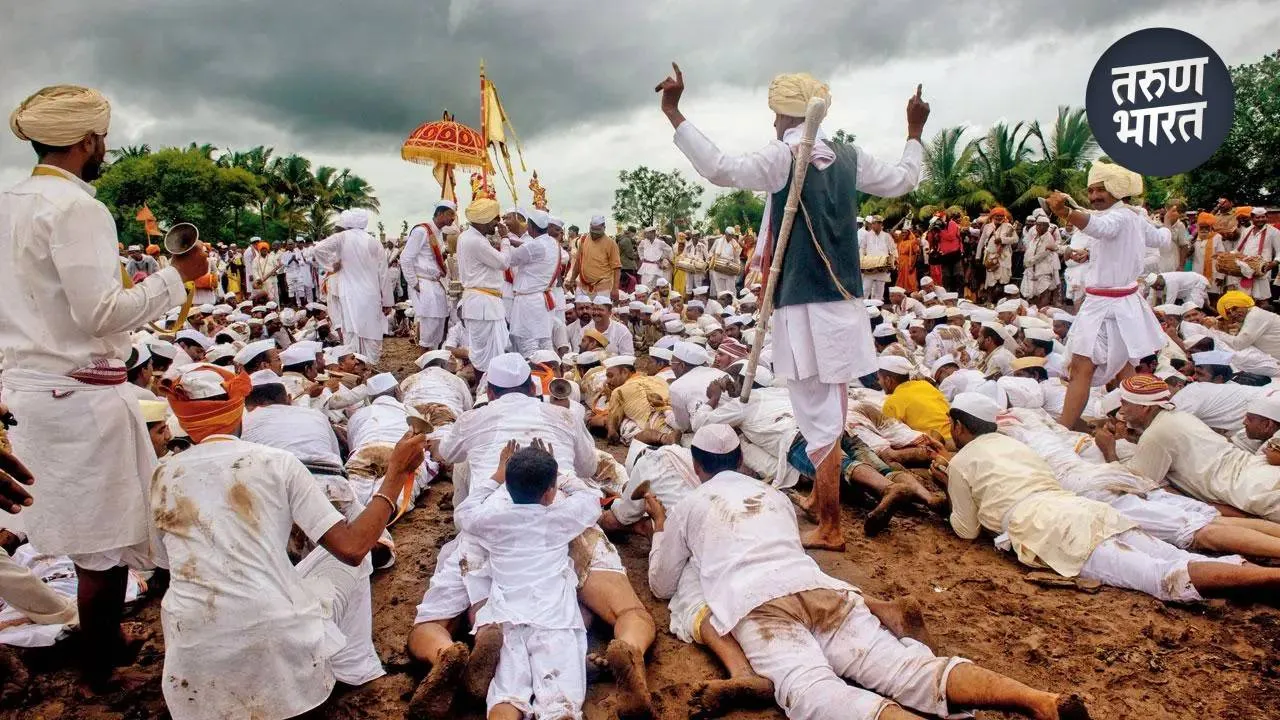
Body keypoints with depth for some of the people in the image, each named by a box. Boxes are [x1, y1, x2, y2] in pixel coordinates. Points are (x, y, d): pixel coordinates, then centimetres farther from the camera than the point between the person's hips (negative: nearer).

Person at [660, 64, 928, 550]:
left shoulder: (782, 158, -8)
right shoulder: (849, 158, 8)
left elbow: (718, 168, -21)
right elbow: (903, 181, 22)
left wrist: (673, 113, -18)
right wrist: (915, 131, 38)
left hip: (805, 306, -6)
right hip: (845, 301, 6)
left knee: (819, 417, -2)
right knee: (832, 411, 18)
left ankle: (830, 528, 3)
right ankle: (823, 502, 32)